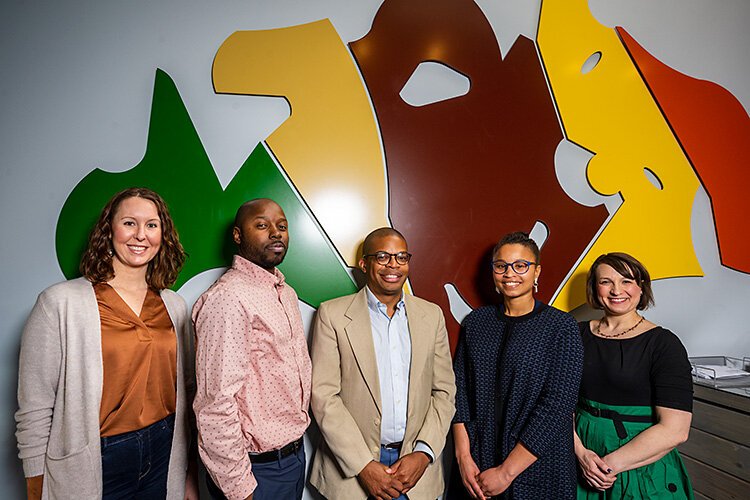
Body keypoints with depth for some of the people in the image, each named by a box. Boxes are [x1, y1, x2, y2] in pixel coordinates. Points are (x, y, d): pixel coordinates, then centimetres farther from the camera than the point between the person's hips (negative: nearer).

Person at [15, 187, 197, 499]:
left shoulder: (174, 305, 2)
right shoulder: (59, 303, -11)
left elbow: (186, 391, 7)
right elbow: (34, 412, -9)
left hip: (165, 456, 4)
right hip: (91, 468, -3)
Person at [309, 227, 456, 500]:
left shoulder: (432, 315, 2)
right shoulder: (332, 314, -8)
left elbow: (444, 390, 3)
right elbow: (323, 396, -11)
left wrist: (423, 453, -8)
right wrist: (364, 466, -14)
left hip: (415, 462, 3)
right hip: (351, 468, -2)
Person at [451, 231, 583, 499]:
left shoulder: (561, 327, -10)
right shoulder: (475, 321, 1)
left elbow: (557, 406, -15)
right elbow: (460, 389, 1)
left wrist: (507, 471, -15)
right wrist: (463, 456, -8)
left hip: (536, 470, -3)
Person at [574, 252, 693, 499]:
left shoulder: (664, 343, -12)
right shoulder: (579, 334, -2)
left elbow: (674, 430, -17)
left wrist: (612, 463, -17)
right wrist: (580, 452, -15)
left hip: (641, 469, -3)